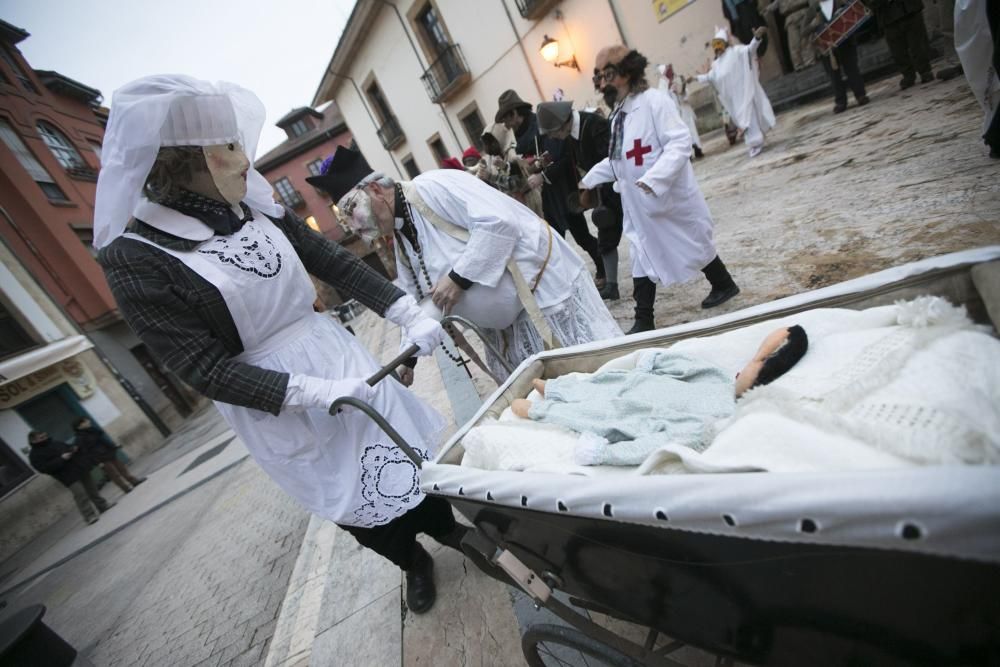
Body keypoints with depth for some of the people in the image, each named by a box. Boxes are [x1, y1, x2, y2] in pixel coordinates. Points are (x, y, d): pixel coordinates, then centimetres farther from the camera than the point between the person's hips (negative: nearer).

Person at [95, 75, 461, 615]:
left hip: (337, 355, 4)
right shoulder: (134, 256, -15)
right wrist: (315, 392, -26)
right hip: (273, 400, -4)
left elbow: (337, 264, -1)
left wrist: (408, 315, -11)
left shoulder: (256, 210, -2)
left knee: (407, 447, 17)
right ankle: (412, 561, 46)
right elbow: (204, 369, -17)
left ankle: (444, 528, 47)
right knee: (350, 495, 16)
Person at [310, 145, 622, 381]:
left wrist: (457, 277, -24)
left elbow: (498, 221, -27)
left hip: (543, 287, -8)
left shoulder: (432, 187, -17)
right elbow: (416, 305, 17)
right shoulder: (401, 240, 11)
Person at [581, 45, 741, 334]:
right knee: (642, 255, 5)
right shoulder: (619, 112, 9)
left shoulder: (654, 100, -14)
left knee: (694, 243, 11)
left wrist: (653, 179, -32)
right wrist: (590, 178, 12)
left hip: (670, 196, -7)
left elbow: (680, 142, -20)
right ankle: (643, 320, 12)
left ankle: (724, 285, 37)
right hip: (638, 202, 7)